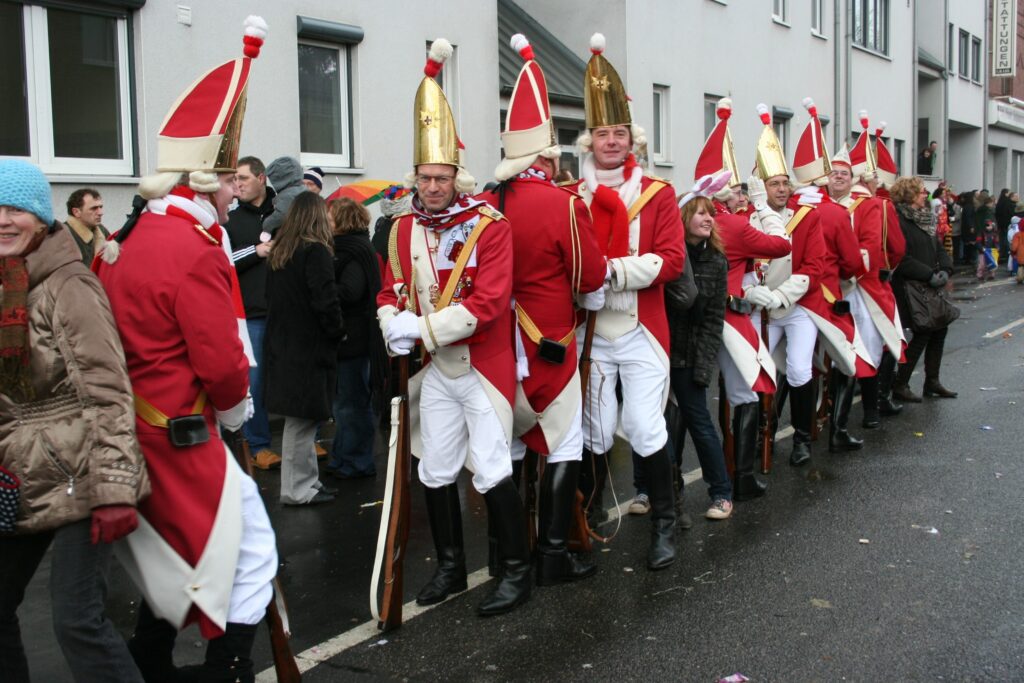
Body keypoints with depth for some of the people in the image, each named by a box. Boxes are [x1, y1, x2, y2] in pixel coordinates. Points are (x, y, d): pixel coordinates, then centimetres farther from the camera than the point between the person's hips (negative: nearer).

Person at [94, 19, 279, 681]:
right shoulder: (195, 251, -20)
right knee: (252, 548, 0)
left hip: (134, 425, 10)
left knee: (175, 553, 22)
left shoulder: (126, 239, 8)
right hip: (182, 434, -9)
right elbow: (222, 365, -19)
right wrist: (234, 406, 0)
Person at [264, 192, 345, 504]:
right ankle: (297, 489, 6)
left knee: (302, 419, 13)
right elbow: (325, 301, -17)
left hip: (281, 342, 8)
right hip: (309, 345, -8)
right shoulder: (317, 251, -13)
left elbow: (271, 297, 15)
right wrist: (337, 331, -3)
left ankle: (307, 481, 21)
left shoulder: (278, 252, 9)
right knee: (302, 417, -1)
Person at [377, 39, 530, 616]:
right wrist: (394, 329, -11)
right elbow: (392, 292, 11)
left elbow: (487, 303, -21)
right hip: (433, 371, 6)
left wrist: (421, 328, -21)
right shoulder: (404, 229, 5)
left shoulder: (490, 226, -13)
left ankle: (517, 571, 13)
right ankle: (451, 567, 29)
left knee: (491, 471, -3)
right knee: (436, 472, 12)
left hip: (483, 367, -6)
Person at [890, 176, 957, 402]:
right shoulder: (898, 220, -14)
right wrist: (929, 275, -20)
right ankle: (900, 385, 3)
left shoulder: (926, 218, 15)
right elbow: (901, 258, -21)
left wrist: (945, 270, -3)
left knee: (940, 328, 11)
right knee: (923, 333, -8)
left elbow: (939, 248, 15)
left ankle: (932, 381, 23)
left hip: (930, 287, 9)